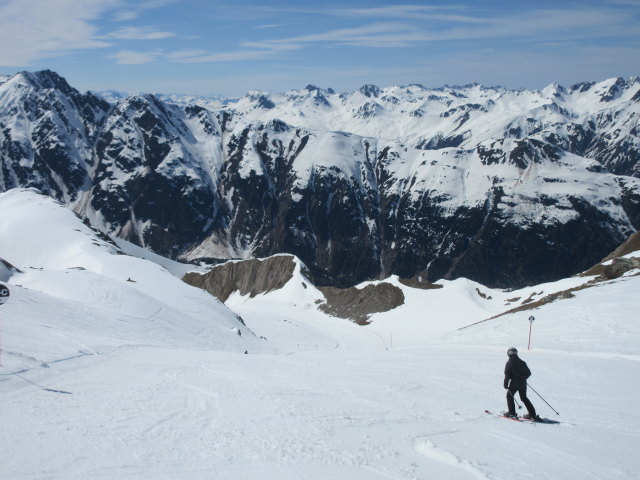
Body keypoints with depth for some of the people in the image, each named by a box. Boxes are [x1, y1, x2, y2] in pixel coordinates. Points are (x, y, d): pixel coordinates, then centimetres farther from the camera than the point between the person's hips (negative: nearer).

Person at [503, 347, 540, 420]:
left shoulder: (509, 363, -9)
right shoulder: (522, 362, 8)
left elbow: (507, 374, -14)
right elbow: (528, 373, 11)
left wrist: (505, 383, -7)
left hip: (514, 383, -6)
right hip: (523, 383, 6)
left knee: (509, 396, 12)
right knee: (524, 398, 16)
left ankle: (512, 413, 6)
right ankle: (532, 413, 12)